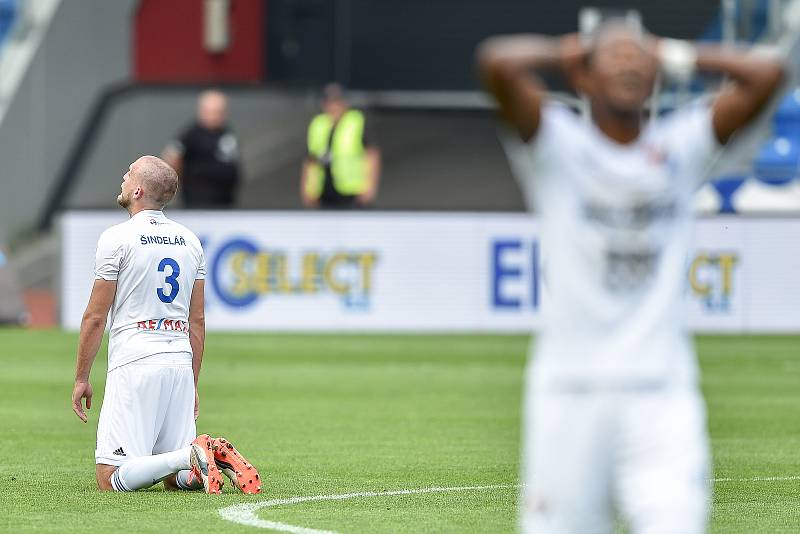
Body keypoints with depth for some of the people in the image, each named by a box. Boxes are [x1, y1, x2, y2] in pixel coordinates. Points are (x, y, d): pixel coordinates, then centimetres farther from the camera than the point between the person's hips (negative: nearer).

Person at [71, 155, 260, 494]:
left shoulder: (117, 238, -6)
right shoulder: (189, 241, 13)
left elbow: (95, 318, -5)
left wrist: (81, 378, 3)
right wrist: (193, 383, 21)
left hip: (135, 364, -6)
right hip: (181, 364, 6)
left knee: (111, 479, -9)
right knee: (174, 478, 12)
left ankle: (194, 456, -26)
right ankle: (220, 459, -16)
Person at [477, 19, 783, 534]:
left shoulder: (681, 147, 11)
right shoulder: (559, 146, 3)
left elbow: (767, 75, 3)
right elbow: (498, 62, -13)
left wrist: (675, 55, 12)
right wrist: (564, 54, 6)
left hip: (663, 395, 2)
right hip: (570, 390, -1)